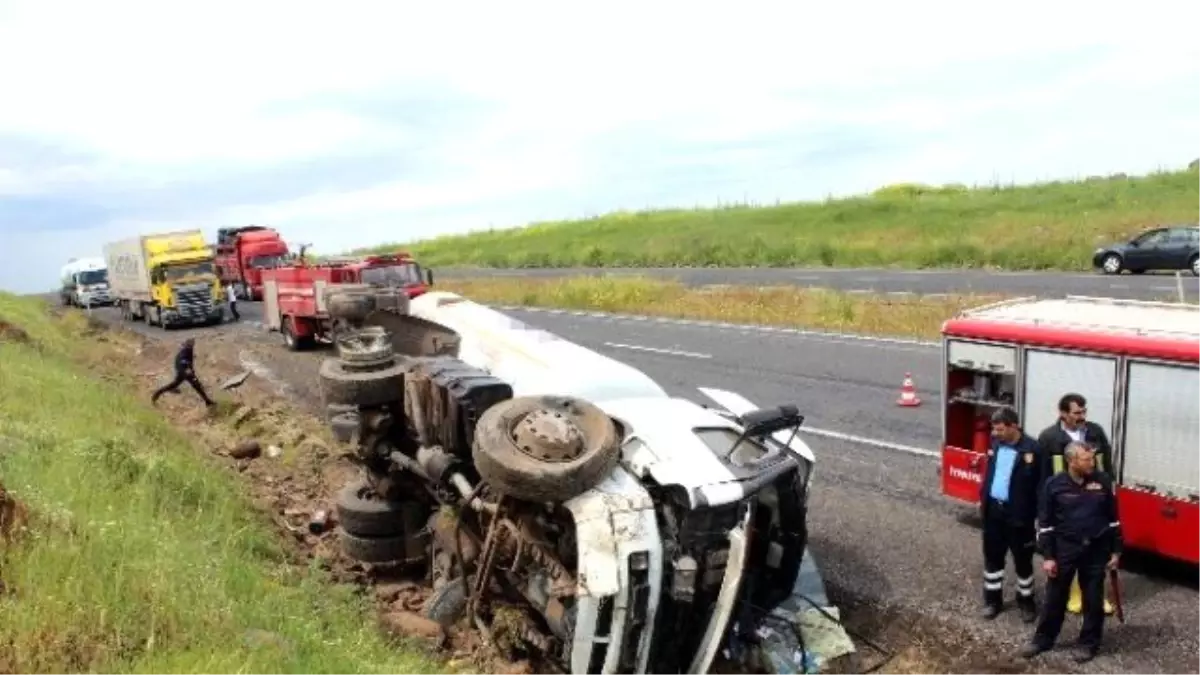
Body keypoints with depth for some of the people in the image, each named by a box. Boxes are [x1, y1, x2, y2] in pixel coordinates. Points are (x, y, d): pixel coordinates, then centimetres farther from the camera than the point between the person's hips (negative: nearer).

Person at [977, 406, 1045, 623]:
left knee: (1022, 559, 10)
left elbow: (1039, 484, -15)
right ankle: (993, 599, 29)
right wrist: (982, 499, 13)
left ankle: (1026, 601, 28)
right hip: (993, 508, 6)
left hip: (1018, 513, -5)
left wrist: (1036, 515, -15)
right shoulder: (995, 443, 1)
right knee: (992, 556, 14)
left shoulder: (1032, 449, -18)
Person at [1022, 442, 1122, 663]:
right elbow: (1044, 523, -5)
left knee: (1093, 599, 11)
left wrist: (1116, 551, 6)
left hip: (1096, 549, 1)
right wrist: (1048, 556, -7)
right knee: (1055, 596, 9)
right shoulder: (1054, 484, -10)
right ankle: (1043, 639, 23)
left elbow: (1113, 518, 6)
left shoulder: (1103, 481, -4)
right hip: (1065, 548, -1)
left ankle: (1089, 643, 28)